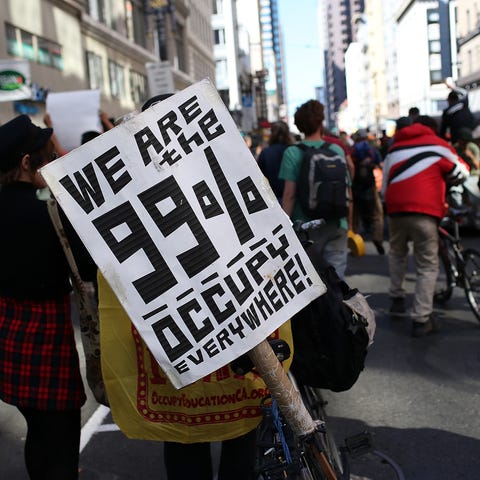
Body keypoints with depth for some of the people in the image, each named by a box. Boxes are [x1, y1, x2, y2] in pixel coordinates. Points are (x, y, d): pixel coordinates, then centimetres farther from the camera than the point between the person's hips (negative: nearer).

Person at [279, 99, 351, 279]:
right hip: (337, 225, 2)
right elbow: (348, 191, 8)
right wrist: (348, 223, 19)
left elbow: (289, 194, -11)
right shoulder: (337, 150, 4)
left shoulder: (293, 153, -5)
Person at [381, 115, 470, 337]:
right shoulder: (438, 145, 10)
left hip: (395, 208, 4)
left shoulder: (394, 149, 23)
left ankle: (397, 299, 27)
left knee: (397, 253, 29)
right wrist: (444, 178, 37)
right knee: (427, 266, 4)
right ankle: (421, 320, 2)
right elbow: (461, 173, 19)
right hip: (424, 210, -4)